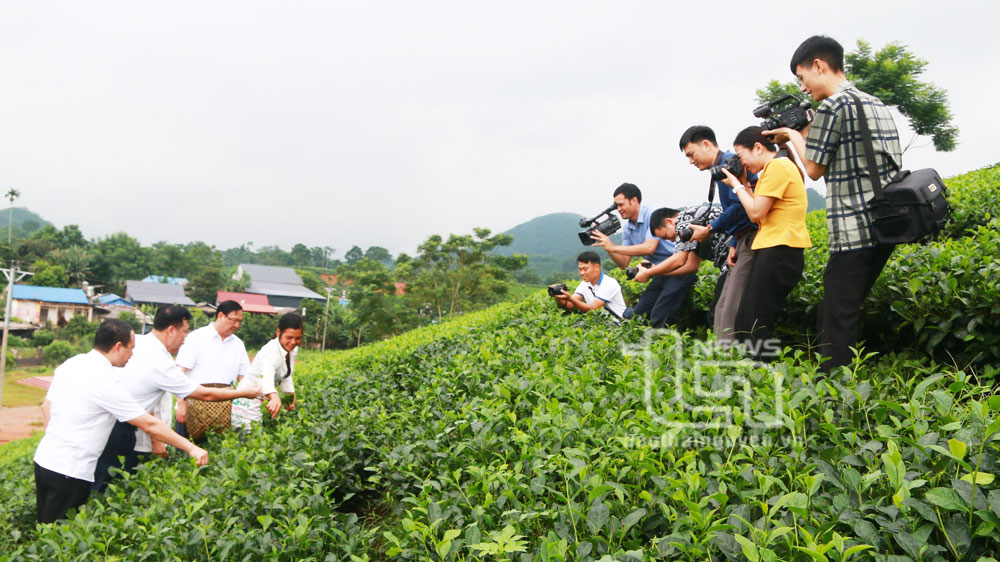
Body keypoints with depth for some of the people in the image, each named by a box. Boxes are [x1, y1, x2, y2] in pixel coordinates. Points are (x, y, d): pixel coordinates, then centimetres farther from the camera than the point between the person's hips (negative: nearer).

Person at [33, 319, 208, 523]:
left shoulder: (71, 363, 4)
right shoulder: (107, 381, -19)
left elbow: (46, 407, 16)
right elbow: (149, 425, -17)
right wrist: (191, 448, -11)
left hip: (43, 459, 8)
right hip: (69, 473, -8)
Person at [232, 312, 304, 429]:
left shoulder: (293, 350, -1)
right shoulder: (271, 352, -28)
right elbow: (267, 377, -48)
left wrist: (291, 395, 2)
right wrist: (274, 397, -66)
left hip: (263, 401, 8)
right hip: (248, 402, -8)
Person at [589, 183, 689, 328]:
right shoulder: (627, 228, 8)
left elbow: (649, 247, -28)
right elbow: (624, 263, 8)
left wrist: (613, 247, -25)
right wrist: (606, 246, -9)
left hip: (679, 271, -8)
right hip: (661, 274, 8)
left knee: (659, 318, -18)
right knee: (638, 314, 4)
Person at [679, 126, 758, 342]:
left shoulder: (730, 162, -9)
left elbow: (739, 206, -19)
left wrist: (710, 229, -10)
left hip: (751, 240, -10)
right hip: (743, 241, 10)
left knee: (731, 310, -12)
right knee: (722, 309, 10)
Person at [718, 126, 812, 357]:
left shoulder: (777, 166, -10)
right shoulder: (779, 166, 21)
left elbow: (756, 213, -14)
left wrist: (736, 185, -3)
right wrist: (746, 185, 10)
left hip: (779, 251, -10)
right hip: (772, 249, 10)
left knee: (754, 324, -10)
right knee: (746, 321, 9)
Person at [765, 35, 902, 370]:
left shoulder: (832, 105, -11)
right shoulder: (876, 104, 17)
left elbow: (814, 170, -7)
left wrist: (795, 136, 9)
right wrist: (806, 132, 18)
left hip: (854, 232, -9)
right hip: (887, 226, 9)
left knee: (836, 319, -5)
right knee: (847, 311, 17)